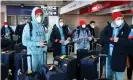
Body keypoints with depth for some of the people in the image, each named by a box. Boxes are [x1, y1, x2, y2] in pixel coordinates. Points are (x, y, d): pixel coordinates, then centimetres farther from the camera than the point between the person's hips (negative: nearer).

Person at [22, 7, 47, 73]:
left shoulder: (42, 27, 12)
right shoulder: (28, 26, -7)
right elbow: (24, 42, -14)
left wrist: (45, 43, 0)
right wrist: (38, 44, -20)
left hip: (42, 53, 6)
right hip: (33, 54, -6)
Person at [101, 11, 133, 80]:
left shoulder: (127, 29, -6)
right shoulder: (108, 27, 4)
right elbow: (102, 37, -5)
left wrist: (118, 40, -20)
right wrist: (112, 39, -17)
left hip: (119, 57, -3)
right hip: (108, 55, 3)